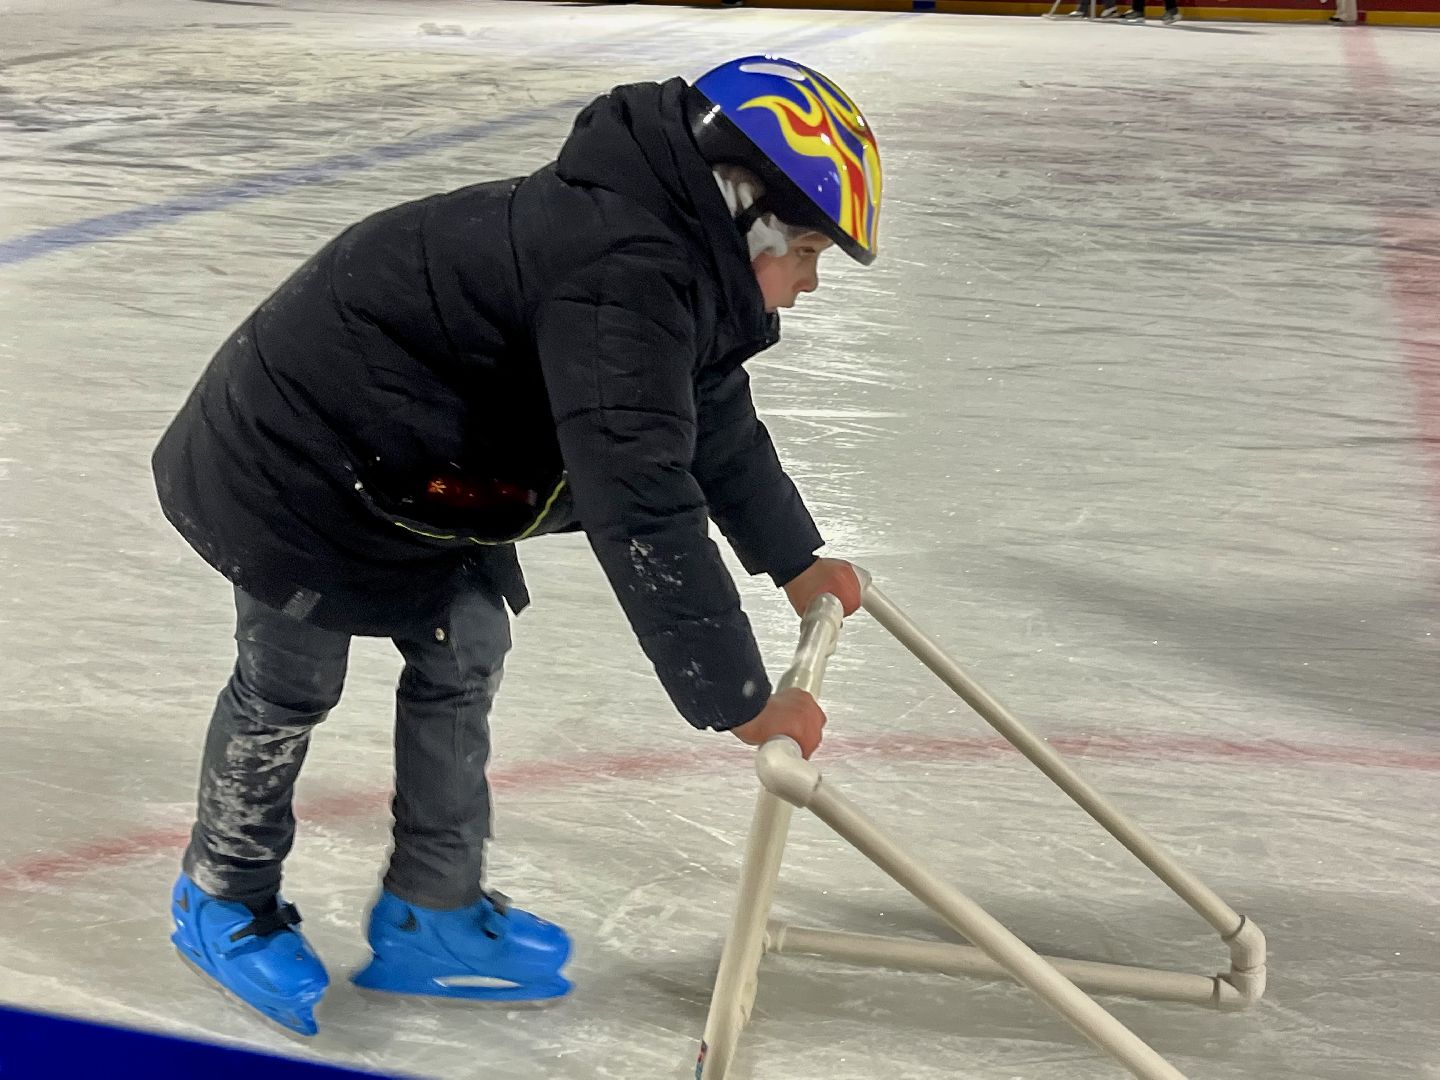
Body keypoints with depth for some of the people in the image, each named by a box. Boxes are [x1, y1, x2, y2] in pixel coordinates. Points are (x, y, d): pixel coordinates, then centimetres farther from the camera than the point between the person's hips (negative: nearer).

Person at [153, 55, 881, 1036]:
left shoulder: (677, 254, 1)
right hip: (295, 455, -10)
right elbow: (640, 512, -37)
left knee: (465, 648, 10)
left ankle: (433, 915, 23)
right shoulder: (623, 277, -33)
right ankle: (225, 894, 30)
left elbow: (719, 424, 18)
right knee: (292, 679, 5)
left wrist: (796, 560, 27)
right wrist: (740, 698, -31)